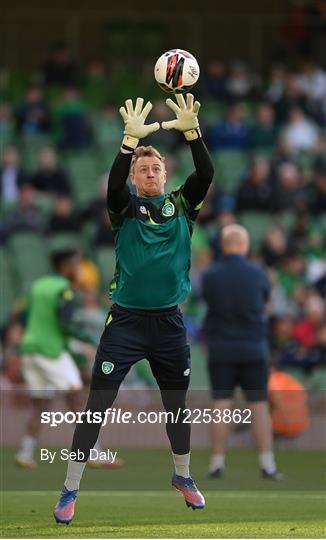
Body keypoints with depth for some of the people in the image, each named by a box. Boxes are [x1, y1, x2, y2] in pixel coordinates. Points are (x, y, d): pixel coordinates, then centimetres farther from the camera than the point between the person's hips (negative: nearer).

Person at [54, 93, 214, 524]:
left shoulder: (182, 205, 4)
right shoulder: (126, 206, -2)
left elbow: (206, 174, -13)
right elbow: (114, 183, -23)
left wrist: (192, 132, -26)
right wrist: (131, 139, -35)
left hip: (169, 322, 2)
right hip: (126, 320, -2)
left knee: (176, 402, 15)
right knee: (98, 402, -6)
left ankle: (183, 476, 37)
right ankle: (70, 490, -1)